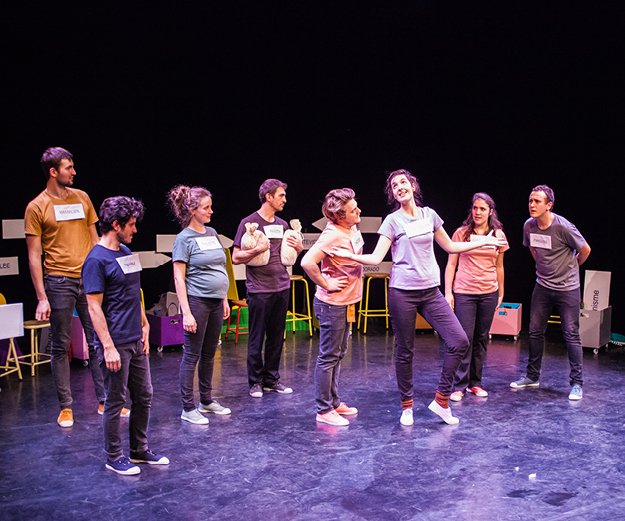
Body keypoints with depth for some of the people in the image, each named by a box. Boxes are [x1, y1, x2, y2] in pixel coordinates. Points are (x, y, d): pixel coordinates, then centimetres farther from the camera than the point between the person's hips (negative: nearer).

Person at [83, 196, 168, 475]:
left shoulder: (126, 252, 12)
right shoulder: (96, 260, -14)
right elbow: (94, 307, -17)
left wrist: (144, 327, 17)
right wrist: (108, 347, -20)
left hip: (135, 340, 8)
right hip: (115, 343, -8)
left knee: (143, 396, 14)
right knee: (116, 401, 3)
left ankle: (139, 450, 29)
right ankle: (114, 457, 18)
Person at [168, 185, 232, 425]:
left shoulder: (212, 233, 12)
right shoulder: (184, 238, -9)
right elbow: (179, 278, -12)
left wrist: (224, 299, 17)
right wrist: (186, 313, -18)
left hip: (216, 301, 7)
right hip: (197, 301, -7)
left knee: (209, 353, 15)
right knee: (192, 355, -1)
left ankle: (207, 400, 27)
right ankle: (188, 408, 7)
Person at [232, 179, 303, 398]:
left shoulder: (282, 224, 15)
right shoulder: (249, 223, -4)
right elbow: (236, 258, -6)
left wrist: (298, 247, 3)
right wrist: (257, 250, -21)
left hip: (282, 287, 6)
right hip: (259, 289, -6)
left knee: (277, 338, 10)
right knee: (257, 338, 1)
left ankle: (272, 379, 20)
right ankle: (255, 382, 13)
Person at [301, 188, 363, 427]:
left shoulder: (352, 229, 6)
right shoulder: (333, 235, -23)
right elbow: (307, 262, -32)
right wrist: (326, 284, -21)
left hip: (346, 302, 10)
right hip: (332, 304, -10)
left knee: (338, 354, 18)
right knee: (328, 357, -2)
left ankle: (334, 403, 30)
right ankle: (324, 411, 7)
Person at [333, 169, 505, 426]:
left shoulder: (429, 215, 10)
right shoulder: (393, 221, -2)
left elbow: (450, 247, 20)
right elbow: (376, 258, -7)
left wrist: (483, 241, 21)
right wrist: (349, 255, -23)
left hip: (431, 291, 4)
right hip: (403, 293, -4)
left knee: (459, 341, -7)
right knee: (405, 352, 4)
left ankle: (441, 399, 7)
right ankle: (407, 406, 20)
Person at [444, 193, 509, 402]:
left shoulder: (498, 235, 7)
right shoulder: (461, 233, -1)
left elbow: (499, 267, 16)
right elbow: (451, 264, 1)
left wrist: (500, 293, 16)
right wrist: (448, 292, -4)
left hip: (488, 293, 3)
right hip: (464, 292, -3)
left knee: (481, 339, 8)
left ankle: (475, 383, 19)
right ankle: (459, 386, 1)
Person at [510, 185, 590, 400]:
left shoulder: (563, 227, -20)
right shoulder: (529, 226, -3)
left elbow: (585, 250, -4)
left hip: (567, 288, -5)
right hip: (542, 286, 5)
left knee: (571, 334, -3)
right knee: (535, 332, 8)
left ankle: (576, 383, 6)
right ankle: (532, 376, 23)